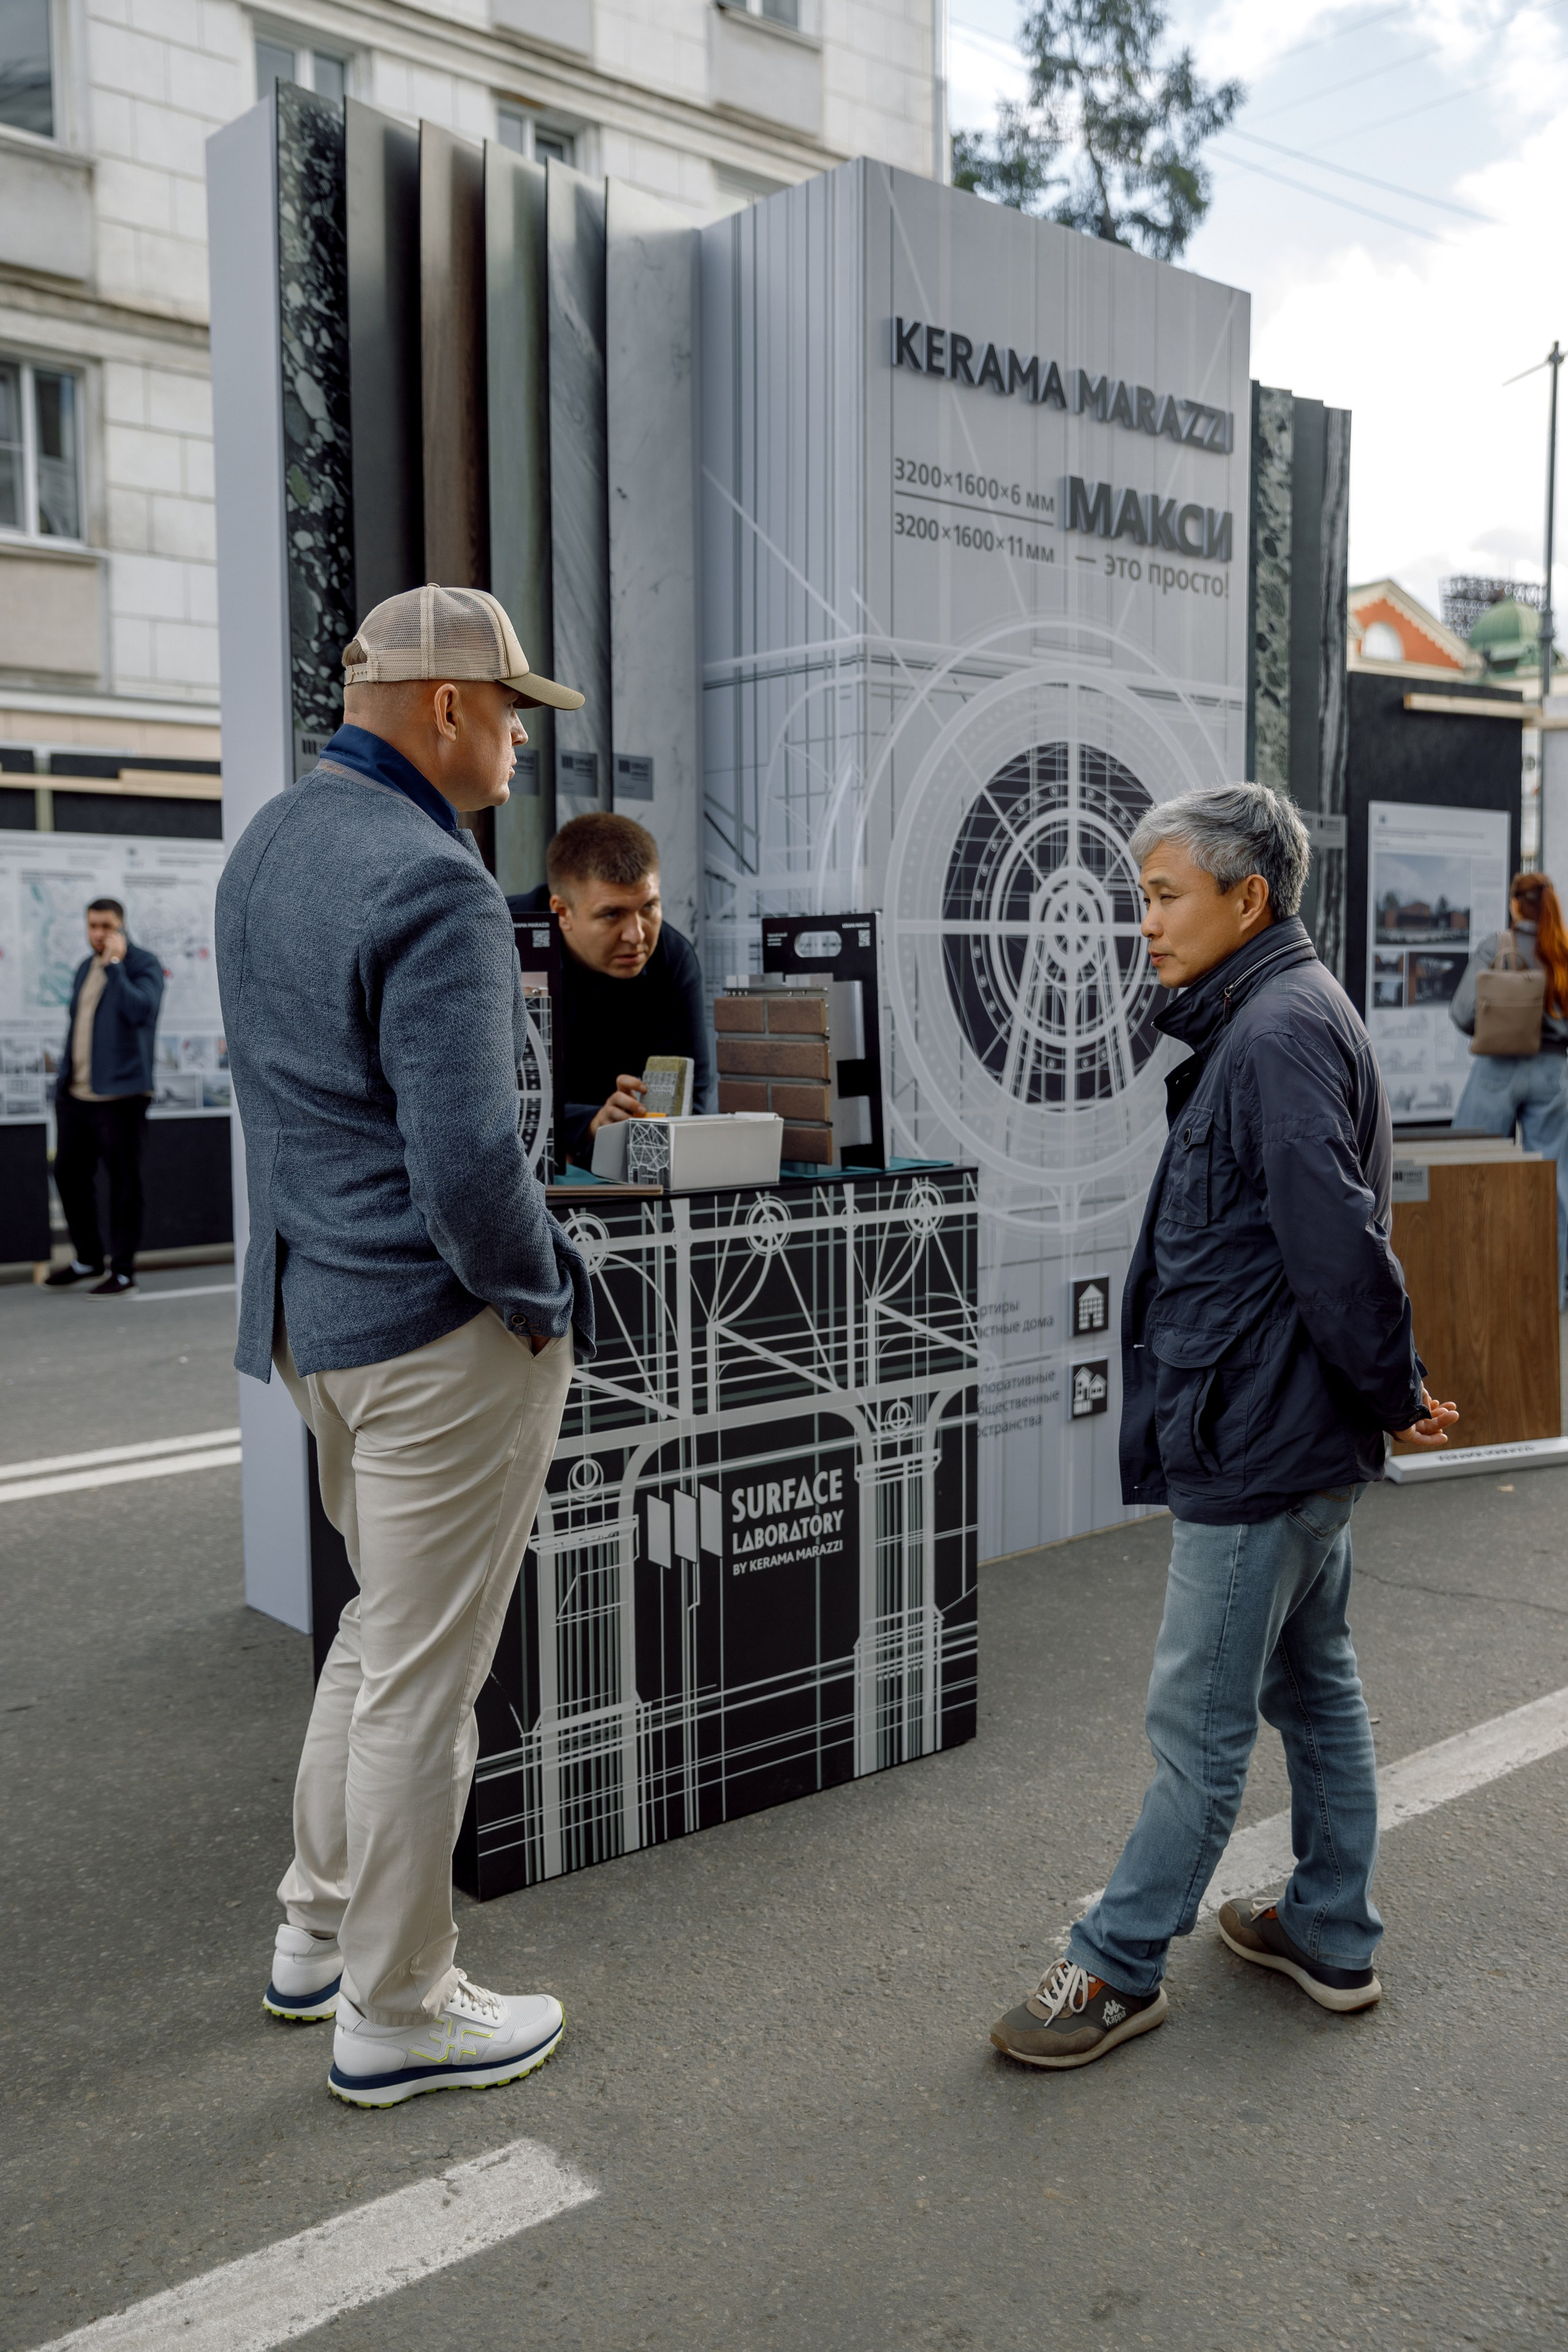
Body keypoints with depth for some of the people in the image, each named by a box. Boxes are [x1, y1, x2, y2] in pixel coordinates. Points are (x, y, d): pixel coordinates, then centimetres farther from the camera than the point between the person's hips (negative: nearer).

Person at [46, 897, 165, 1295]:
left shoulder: (144, 965, -6)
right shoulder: (86, 968, 17)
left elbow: (140, 1011, -23)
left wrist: (115, 963, -20)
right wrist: (64, 1077, 18)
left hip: (119, 1094, -7)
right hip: (75, 1093, 8)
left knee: (123, 1181, -1)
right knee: (69, 1174, 12)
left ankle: (123, 1270, 8)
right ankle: (87, 1258, 28)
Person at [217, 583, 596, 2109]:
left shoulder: (267, 845, 10)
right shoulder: (430, 884, -21)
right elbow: (466, 1155, -26)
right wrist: (542, 1296, -12)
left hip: (314, 1307, 10)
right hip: (440, 1325, -9)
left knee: (381, 1626, 24)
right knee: (423, 1676, 5)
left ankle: (320, 1932, 38)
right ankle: (395, 2012, 22)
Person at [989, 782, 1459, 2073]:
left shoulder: (1277, 1033, -20)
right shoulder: (1287, 1016, 13)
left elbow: (1338, 1242, -25)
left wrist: (1396, 1394, -13)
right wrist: (1385, 1394, 15)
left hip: (1257, 1443, -10)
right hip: (1304, 1439, 11)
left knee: (1200, 1720, 2)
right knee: (1315, 1686, 19)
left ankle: (1119, 1967, 16)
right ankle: (1331, 1936, 34)